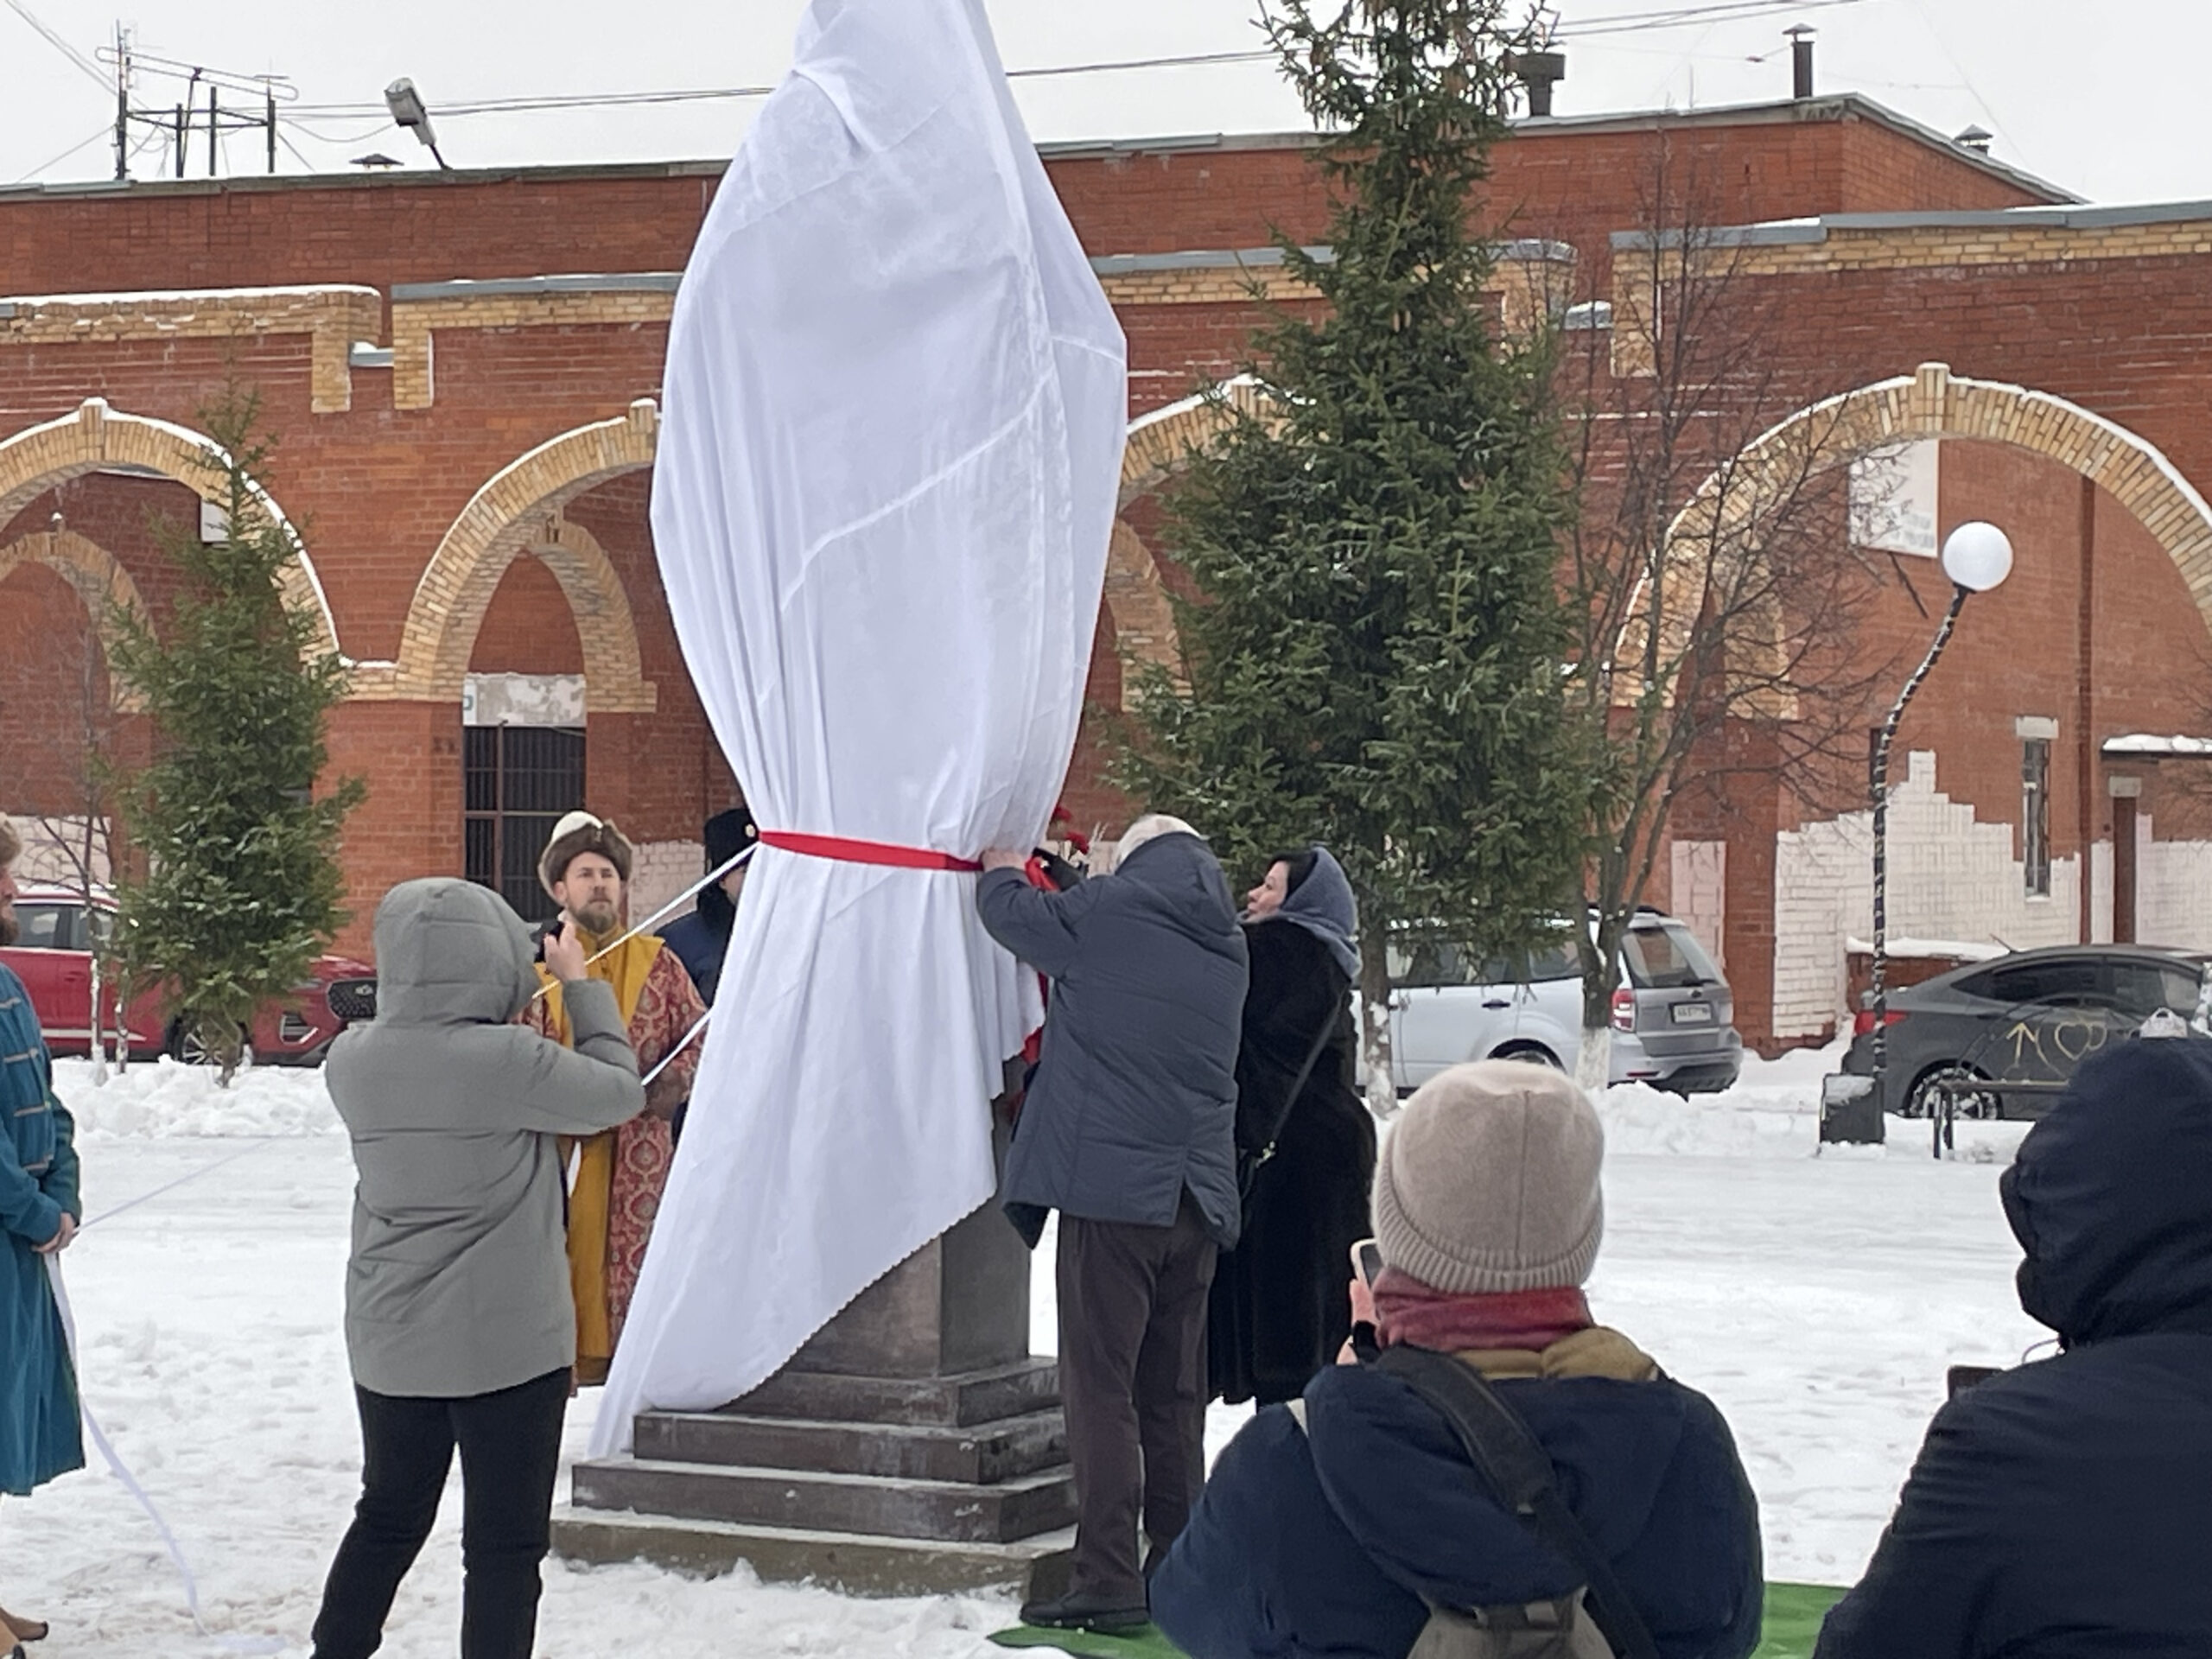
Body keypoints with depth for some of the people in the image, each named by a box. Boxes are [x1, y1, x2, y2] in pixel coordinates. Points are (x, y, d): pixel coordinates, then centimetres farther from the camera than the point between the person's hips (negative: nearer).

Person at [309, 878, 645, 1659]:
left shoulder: (352, 1060, -5)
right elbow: (619, 1091, -6)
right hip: (509, 1342, -5)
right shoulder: (509, 1061, -21)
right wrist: (579, 983, 3)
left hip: (390, 1341, 5)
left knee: (387, 1517, 23)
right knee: (505, 1544, 5)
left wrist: (501, 1020, 7)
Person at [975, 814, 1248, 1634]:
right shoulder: (1227, 945, 14)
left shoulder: (1115, 909, -6)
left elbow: (1012, 912, 5)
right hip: (1199, 1194, 6)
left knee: (1101, 1385, -5)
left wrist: (1000, 865, 28)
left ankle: (1108, 1578, -9)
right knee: (1174, 1395, 12)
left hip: (1112, 1188, -6)